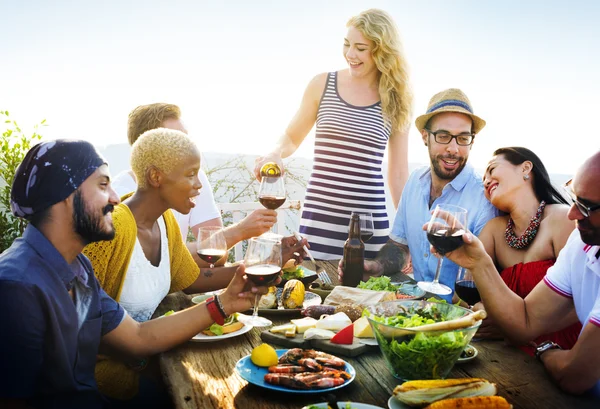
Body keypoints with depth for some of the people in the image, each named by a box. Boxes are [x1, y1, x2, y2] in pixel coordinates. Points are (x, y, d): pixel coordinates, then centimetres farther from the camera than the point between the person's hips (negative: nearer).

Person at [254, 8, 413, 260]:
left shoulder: (396, 102, 3)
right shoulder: (322, 85, 2)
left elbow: (399, 174, 8)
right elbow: (292, 138, 14)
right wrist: (275, 154, -8)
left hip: (370, 223, 0)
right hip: (319, 219, 0)